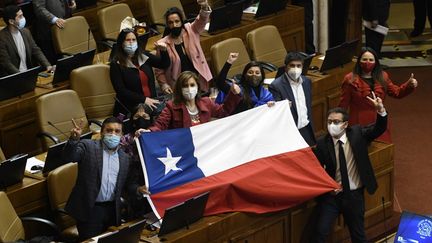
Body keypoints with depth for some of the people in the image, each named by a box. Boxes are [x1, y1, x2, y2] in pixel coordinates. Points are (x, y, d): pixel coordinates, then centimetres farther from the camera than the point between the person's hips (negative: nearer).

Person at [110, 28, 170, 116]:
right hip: (130, 108, -5)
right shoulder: (116, 64, -5)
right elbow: (121, 90, -11)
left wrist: (163, 51, -5)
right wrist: (143, 99, -17)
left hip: (150, 102, 5)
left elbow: (164, 64, 16)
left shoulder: (144, 56, 9)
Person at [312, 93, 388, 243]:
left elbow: (379, 129, -12)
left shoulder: (357, 133, -5)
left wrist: (380, 110, -29)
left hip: (355, 195, 1)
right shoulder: (322, 144, -7)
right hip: (332, 195, -1)